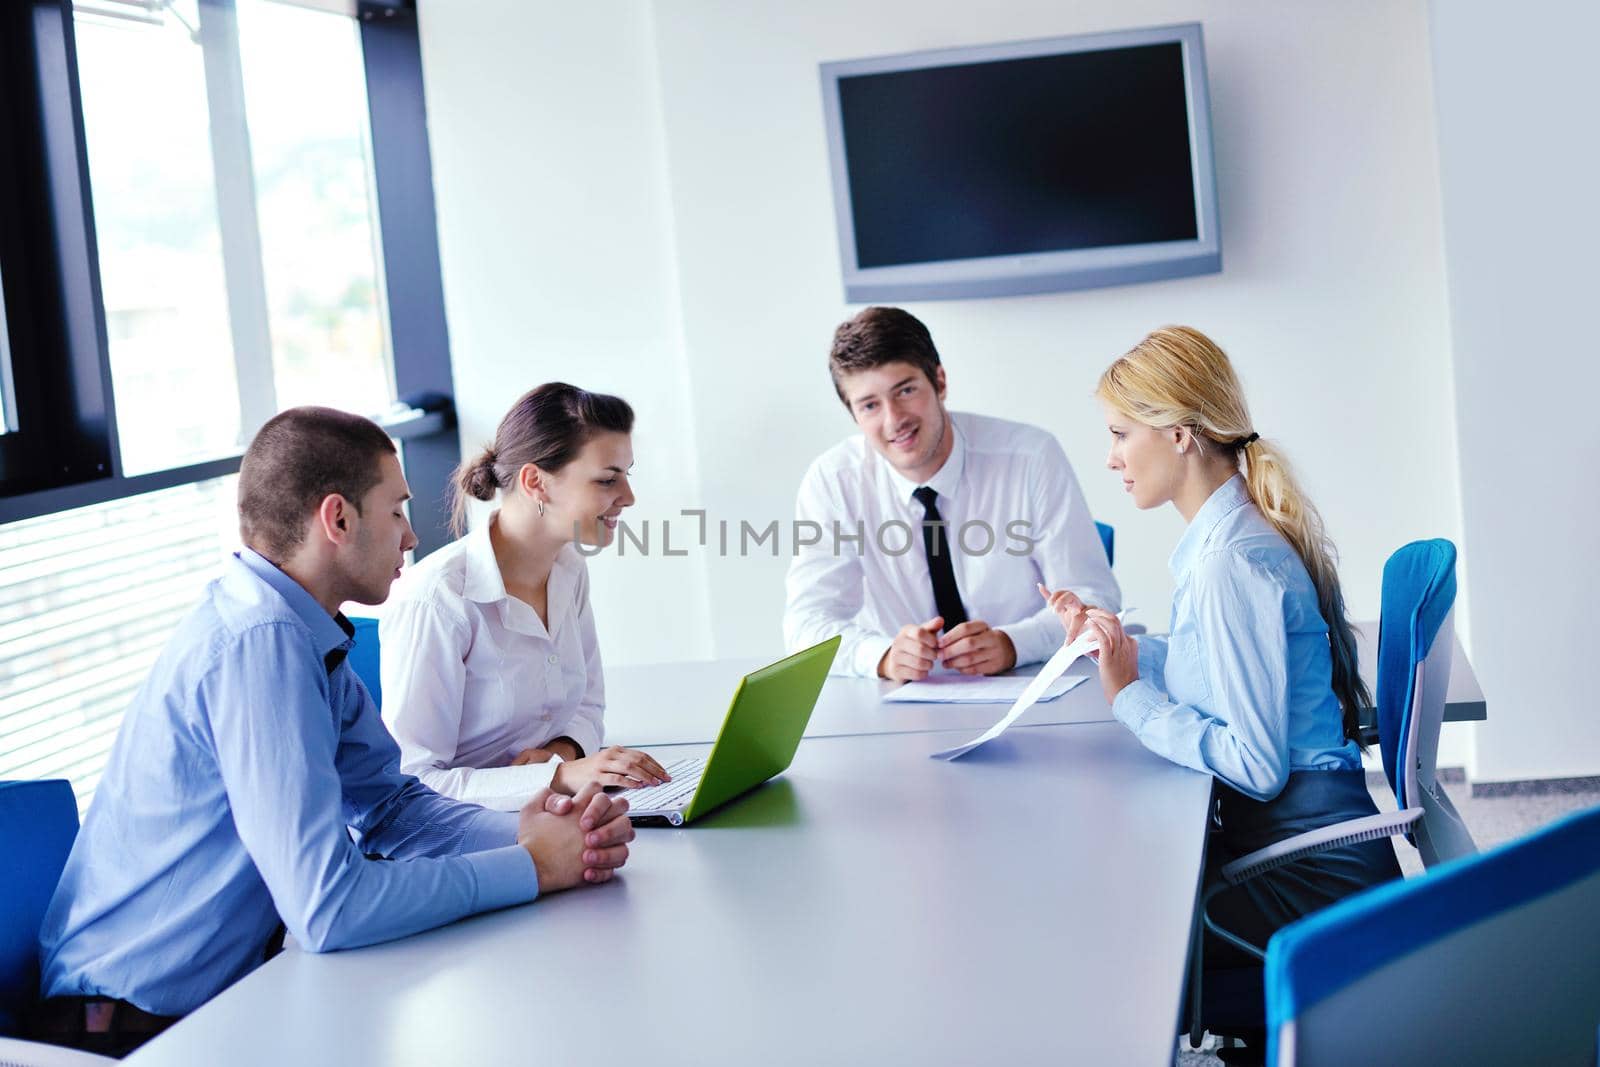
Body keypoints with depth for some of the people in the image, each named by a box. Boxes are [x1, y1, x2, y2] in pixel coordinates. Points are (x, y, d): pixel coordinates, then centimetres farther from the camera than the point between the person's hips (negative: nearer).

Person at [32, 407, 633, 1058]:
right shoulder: (260, 643, -24)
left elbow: (388, 803, 9)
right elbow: (328, 907, -29)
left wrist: (525, 832, -9)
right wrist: (533, 866, -19)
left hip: (226, 989, 8)